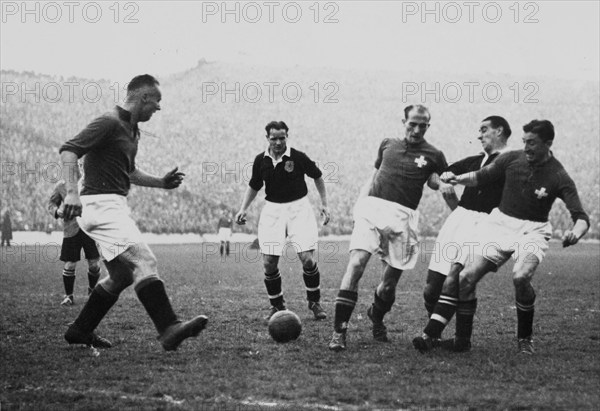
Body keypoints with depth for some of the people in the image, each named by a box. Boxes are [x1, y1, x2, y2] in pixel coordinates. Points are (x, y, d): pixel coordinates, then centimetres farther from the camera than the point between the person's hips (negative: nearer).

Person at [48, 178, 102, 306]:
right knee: (70, 265, -2)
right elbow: (51, 204, 10)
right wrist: (57, 211, -13)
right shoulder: (61, 185, -1)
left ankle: (92, 290, 29)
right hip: (71, 231, -1)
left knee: (94, 264, 1)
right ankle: (68, 296, 16)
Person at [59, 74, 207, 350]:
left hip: (114, 207, 11)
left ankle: (80, 331, 22)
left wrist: (160, 182, 19)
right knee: (143, 260, -20)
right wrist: (71, 191, -32)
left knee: (122, 276, 13)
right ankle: (169, 329, -27)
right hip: (101, 204, -11)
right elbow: (68, 151, -20)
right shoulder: (109, 123, -11)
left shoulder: (131, 130, 19)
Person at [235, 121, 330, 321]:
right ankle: (277, 305, 15)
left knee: (307, 259, -11)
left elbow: (318, 177, 5)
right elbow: (254, 186, 15)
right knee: (269, 263, -4)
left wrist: (324, 204, 3)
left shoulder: (298, 157, -9)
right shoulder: (260, 160, 0)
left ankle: (314, 302, 11)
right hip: (272, 210, 3)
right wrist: (243, 209, 6)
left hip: (299, 208, -2)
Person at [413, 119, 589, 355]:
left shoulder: (558, 177, -13)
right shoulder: (511, 159, -3)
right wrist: (458, 179, -7)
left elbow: (581, 217, -18)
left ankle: (525, 338, -7)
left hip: (533, 230, -3)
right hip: (501, 223, 3)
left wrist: (576, 233, -41)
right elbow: (481, 177, 12)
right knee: (467, 277, -8)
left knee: (521, 277, -31)